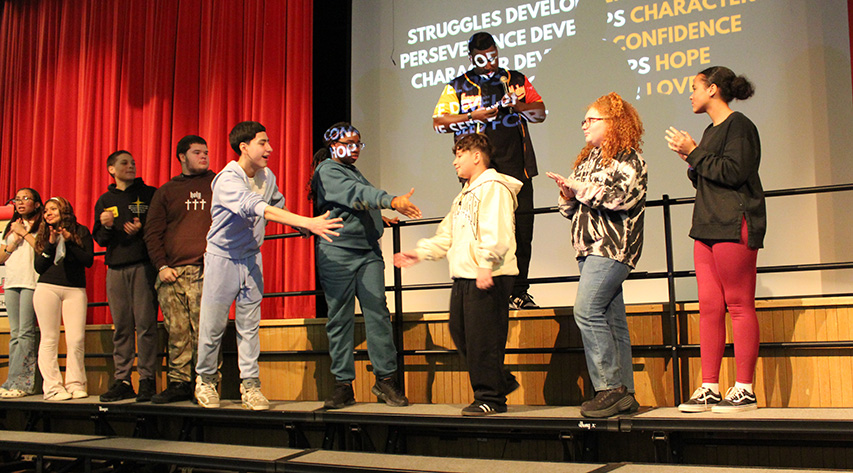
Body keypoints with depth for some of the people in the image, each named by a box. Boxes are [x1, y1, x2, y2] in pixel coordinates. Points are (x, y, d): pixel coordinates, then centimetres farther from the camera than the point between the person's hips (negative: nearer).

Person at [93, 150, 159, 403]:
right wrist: (106, 226, -4)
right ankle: (122, 380, 8)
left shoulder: (149, 194, 9)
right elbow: (99, 239, 16)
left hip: (143, 265, -3)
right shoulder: (105, 201, 18)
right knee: (121, 326, 4)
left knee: (145, 323, -9)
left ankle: (147, 379, -5)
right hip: (116, 268, 3)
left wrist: (142, 228, -10)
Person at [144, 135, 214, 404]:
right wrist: (162, 266, 0)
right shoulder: (166, 191, 18)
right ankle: (179, 383, 8)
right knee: (177, 332, 0)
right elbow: (152, 232, 14)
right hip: (172, 273, 2)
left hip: (206, 270, -2)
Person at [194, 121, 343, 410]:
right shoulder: (227, 180, -22)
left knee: (250, 326, 5)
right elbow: (257, 208, -38)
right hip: (222, 257, -5)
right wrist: (307, 222, -47)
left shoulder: (267, 177, 1)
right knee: (212, 326, 4)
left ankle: (250, 385, 12)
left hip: (251, 259, 5)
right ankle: (206, 379, 24)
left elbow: (278, 205, 20)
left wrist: (301, 227, 2)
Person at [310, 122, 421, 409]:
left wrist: (378, 218, 21)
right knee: (340, 318, -3)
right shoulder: (326, 171, -4)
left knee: (377, 312, -5)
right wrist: (392, 201, -32)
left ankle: (385, 379, -2)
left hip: (369, 252, 7)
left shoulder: (354, 172, 23)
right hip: (337, 254, -6)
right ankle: (343, 385, 4)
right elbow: (356, 194, -21)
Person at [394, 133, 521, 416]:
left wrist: (486, 266, -26)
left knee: (482, 338, -7)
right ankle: (502, 381, 22)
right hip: (463, 277, 10)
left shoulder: (493, 186, -6)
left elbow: (496, 232, -19)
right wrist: (419, 254, 15)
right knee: (460, 332, 11)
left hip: (488, 278, -10)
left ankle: (490, 398, 2)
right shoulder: (465, 195, 26)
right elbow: (447, 235, 26)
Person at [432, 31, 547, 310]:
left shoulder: (516, 80, 19)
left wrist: (517, 105, -4)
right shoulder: (457, 86, 13)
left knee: (522, 229, -1)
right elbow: (438, 122, 5)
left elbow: (541, 112, 15)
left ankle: (519, 292, 7)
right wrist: (473, 117, -7)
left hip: (516, 167, 2)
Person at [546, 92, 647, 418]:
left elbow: (621, 196, -18)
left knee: (587, 309, -20)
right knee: (612, 318, 6)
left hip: (612, 246, -8)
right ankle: (624, 392, 8)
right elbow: (574, 209, 24)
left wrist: (581, 188, -14)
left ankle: (610, 388, -15)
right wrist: (568, 196, 2)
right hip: (590, 246, 8)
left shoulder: (627, 157, -1)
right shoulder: (588, 159, 24)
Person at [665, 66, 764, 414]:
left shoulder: (739, 125, -5)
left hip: (734, 225, -9)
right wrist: (691, 162, 7)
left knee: (739, 305, -7)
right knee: (709, 307, 4)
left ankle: (744, 389, -2)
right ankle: (709, 389, 6)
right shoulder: (712, 130, 21)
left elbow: (735, 172, -17)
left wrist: (694, 153, -11)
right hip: (708, 226, 9)